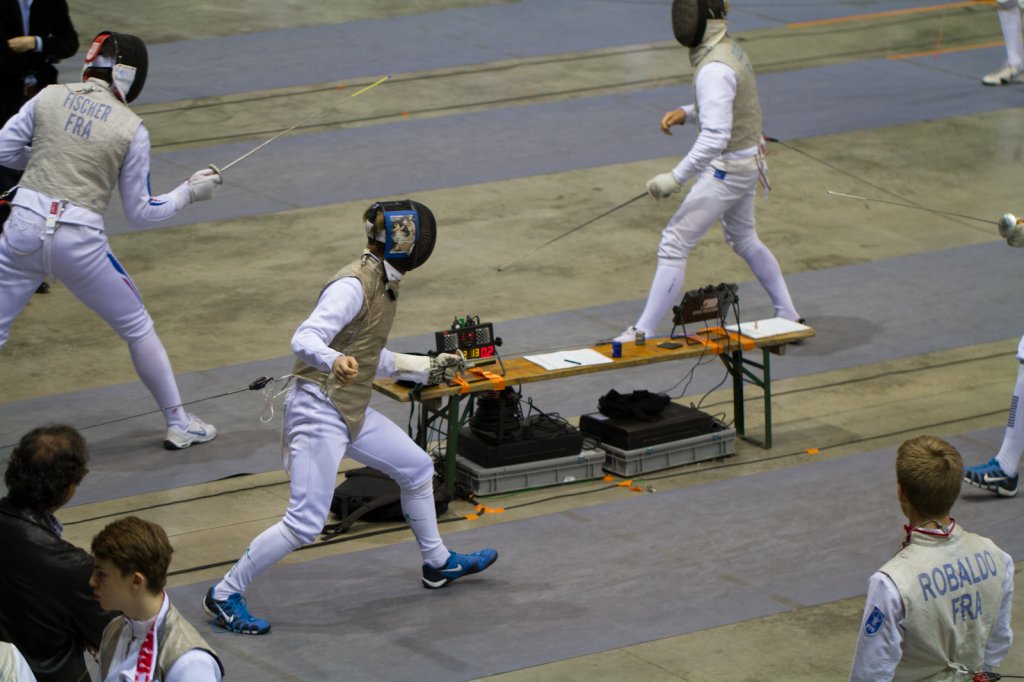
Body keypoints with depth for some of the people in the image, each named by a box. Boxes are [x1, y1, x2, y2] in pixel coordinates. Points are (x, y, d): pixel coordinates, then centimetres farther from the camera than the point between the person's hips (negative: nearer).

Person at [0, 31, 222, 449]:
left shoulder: (49, 97, 3)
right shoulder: (131, 129, -2)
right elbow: (139, 214, 3)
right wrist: (190, 191, 16)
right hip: (78, 241, -2)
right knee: (137, 326, 19)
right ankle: (178, 424, 26)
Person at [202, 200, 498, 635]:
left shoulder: (383, 283, 9)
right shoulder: (352, 285, -20)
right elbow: (304, 341, -31)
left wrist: (427, 368, 21)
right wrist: (336, 362, -51)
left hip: (350, 412, 10)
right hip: (318, 411, -10)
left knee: (417, 470, 20)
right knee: (305, 525, -12)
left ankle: (438, 564, 39)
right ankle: (225, 595, -1)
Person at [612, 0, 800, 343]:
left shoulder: (714, 69, -28)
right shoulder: (729, 48, 4)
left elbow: (715, 137, -34)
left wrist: (676, 178, -31)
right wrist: (686, 113, 7)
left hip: (726, 170, -10)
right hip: (746, 162, 10)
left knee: (674, 246, -7)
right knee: (744, 240, 27)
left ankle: (642, 334, -5)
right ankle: (788, 317, 36)